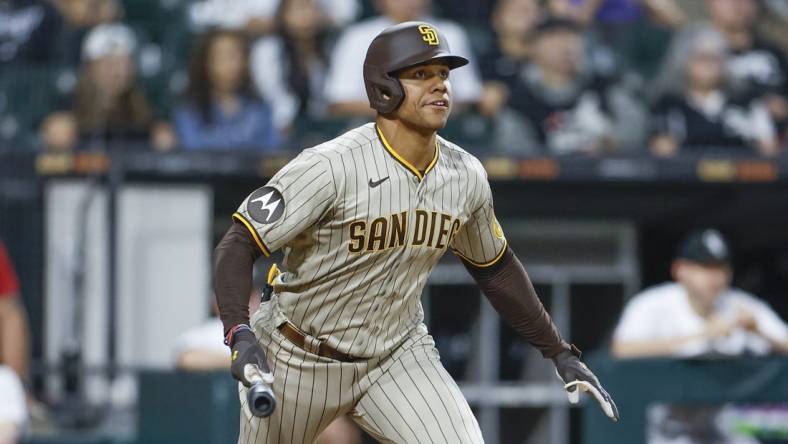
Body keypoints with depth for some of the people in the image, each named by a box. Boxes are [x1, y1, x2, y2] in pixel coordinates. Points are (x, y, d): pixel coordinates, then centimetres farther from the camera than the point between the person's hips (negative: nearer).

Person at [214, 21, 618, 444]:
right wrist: (240, 336, -40)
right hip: (298, 358, -4)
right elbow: (237, 246, -25)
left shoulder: (466, 176, -5)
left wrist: (560, 353, 13)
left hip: (398, 356, 4)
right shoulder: (331, 167, -24)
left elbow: (494, 267, 12)